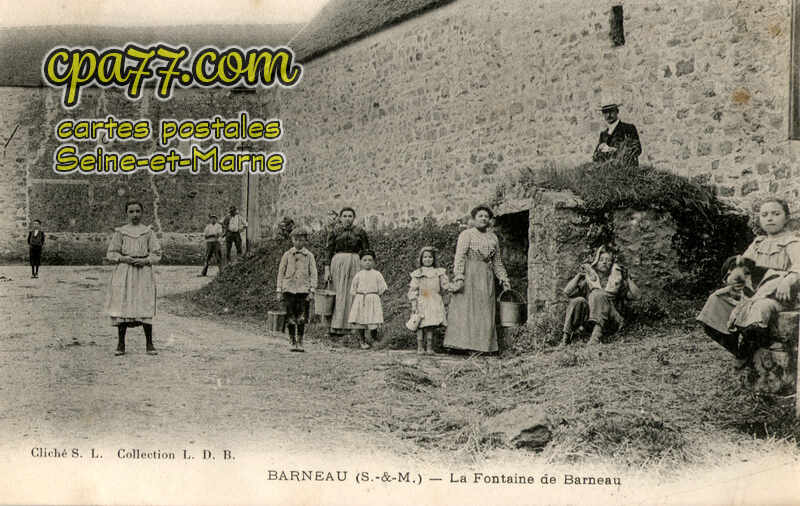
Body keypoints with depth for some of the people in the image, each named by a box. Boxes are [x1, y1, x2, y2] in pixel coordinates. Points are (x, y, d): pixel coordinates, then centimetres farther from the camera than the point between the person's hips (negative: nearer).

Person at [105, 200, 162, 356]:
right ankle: (120, 344, 7)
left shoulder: (148, 232, 7)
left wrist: (145, 260, -12)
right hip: (124, 272, 0)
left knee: (145, 307, -3)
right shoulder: (120, 232, 7)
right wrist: (123, 258, -10)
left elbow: (157, 254, 6)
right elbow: (111, 253, 7)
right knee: (122, 308, -1)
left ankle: (149, 344, 4)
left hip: (143, 272, 0)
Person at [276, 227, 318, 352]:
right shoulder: (287, 255, 7)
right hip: (289, 289, 0)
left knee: (302, 319, -3)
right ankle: (293, 342, 10)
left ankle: (300, 343, 8)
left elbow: (313, 274, 4)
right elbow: (281, 273, 9)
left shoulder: (309, 256, 6)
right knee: (290, 319, 0)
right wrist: (279, 291, 4)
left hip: (303, 290, 0)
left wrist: (312, 290, -6)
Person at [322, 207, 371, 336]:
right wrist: (327, 269, -3)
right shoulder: (334, 232, 6)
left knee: (351, 294, -3)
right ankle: (335, 325, 0)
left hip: (354, 263, 1)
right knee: (338, 294, -3)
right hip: (338, 262, 0)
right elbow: (328, 250, 4)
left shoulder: (360, 232, 7)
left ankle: (346, 325, 1)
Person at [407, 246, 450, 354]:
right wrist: (414, 305, -5)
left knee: (431, 326, 0)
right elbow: (413, 290, 0)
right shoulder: (417, 274, 4)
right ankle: (420, 347, 0)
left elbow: (444, 287, 17)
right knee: (421, 326, -4)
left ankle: (429, 347, 5)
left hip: (435, 303, 2)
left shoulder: (439, 272, 12)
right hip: (422, 303, -2)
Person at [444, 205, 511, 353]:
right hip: (469, 275, -5)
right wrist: (459, 278, -19)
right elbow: (459, 257, -8)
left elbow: (497, 262, 22)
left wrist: (504, 279, 13)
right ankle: (462, 343, -12)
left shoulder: (493, 238, 16)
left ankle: (480, 346, 1)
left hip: (486, 277, 6)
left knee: (484, 311, 1)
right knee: (465, 309, -10)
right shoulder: (466, 234, 0)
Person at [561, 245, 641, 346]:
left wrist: (628, 278, 1)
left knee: (598, 294, -26)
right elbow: (568, 291, 6)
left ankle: (597, 334, -45)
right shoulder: (588, 278, 19)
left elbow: (636, 296, 7)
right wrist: (578, 275, 0)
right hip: (588, 321, 1)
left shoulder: (616, 280, 18)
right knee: (578, 301, -26)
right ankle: (566, 336, -26)